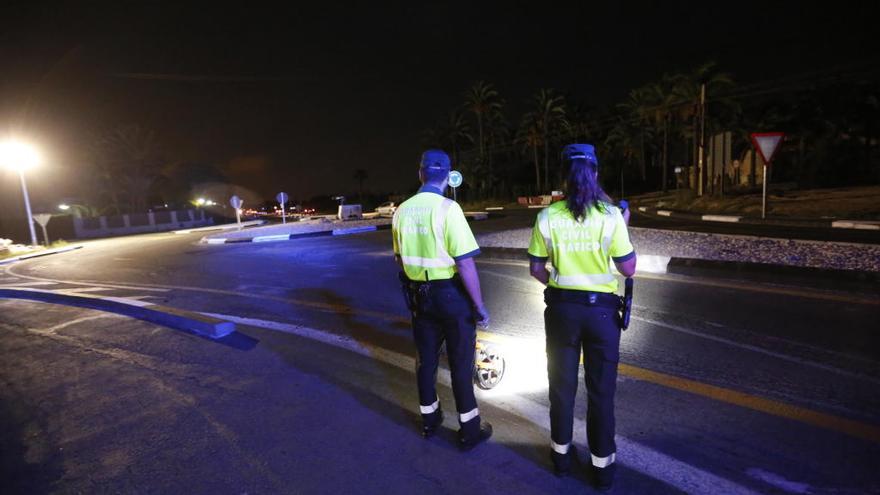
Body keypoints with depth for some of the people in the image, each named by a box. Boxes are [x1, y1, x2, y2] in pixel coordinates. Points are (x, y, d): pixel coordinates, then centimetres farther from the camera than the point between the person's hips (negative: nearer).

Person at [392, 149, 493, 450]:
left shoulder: (402, 211, 1)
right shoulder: (447, 208, -18)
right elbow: (465, 263, -21)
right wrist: (479, 305, -12)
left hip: (418, 295, 6)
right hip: (451, 294, -5)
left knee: (426, 359, 19)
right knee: (460, 363, 9)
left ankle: (429, 419, 37)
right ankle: (469, 430, 23)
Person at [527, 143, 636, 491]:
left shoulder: (548, 216, -7)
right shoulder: (610, 215, -10)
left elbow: (536, 270, -2)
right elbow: (629, 269, -5)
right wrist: (625, 228, 8)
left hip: (561, 309, 1)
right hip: (601, 310, -1)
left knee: (562, 384, 18)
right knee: (601, 390, 14)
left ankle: (561, 454, 35)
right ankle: (602, 465, 29)